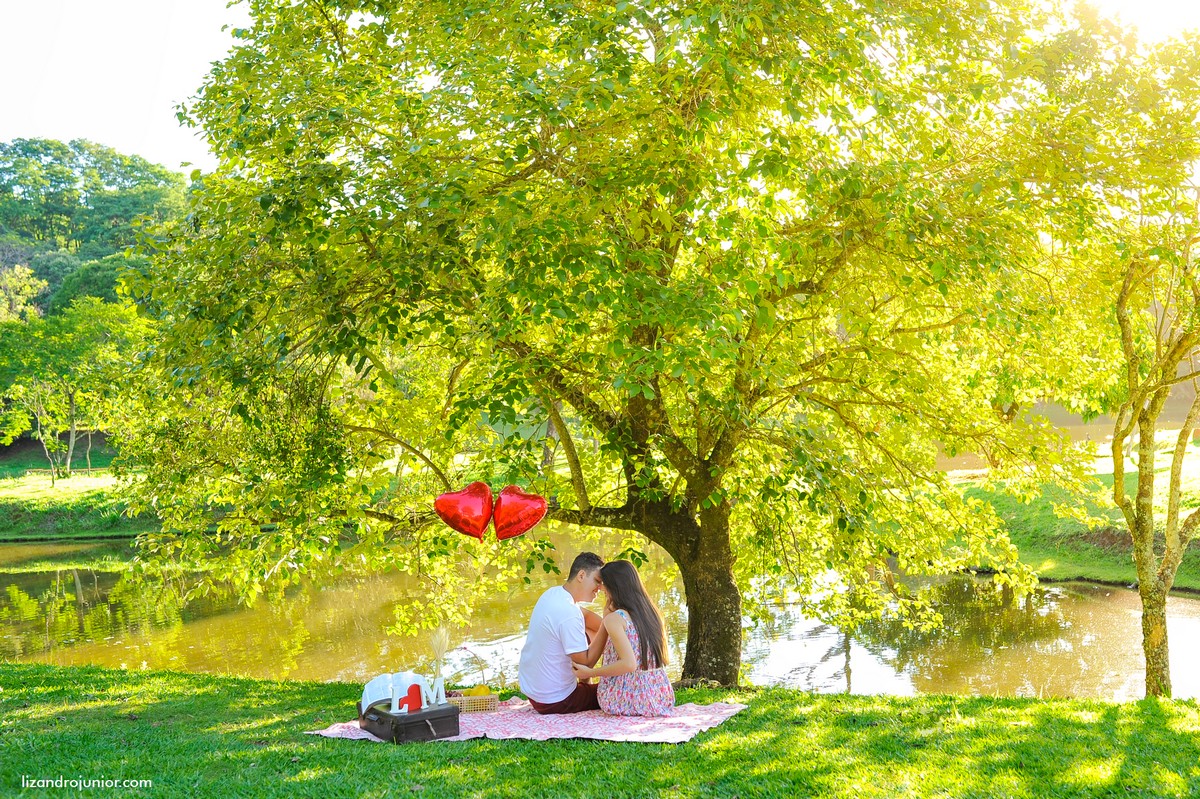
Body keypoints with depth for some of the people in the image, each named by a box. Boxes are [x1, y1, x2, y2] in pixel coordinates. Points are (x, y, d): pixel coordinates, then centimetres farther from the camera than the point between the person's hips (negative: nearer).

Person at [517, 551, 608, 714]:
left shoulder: (554, 593, 0)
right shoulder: (569, 614, -29)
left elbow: (586, 617, 13)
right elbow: (586, 661, -22)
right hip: (554, 702, -8)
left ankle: (585, 684, 30)